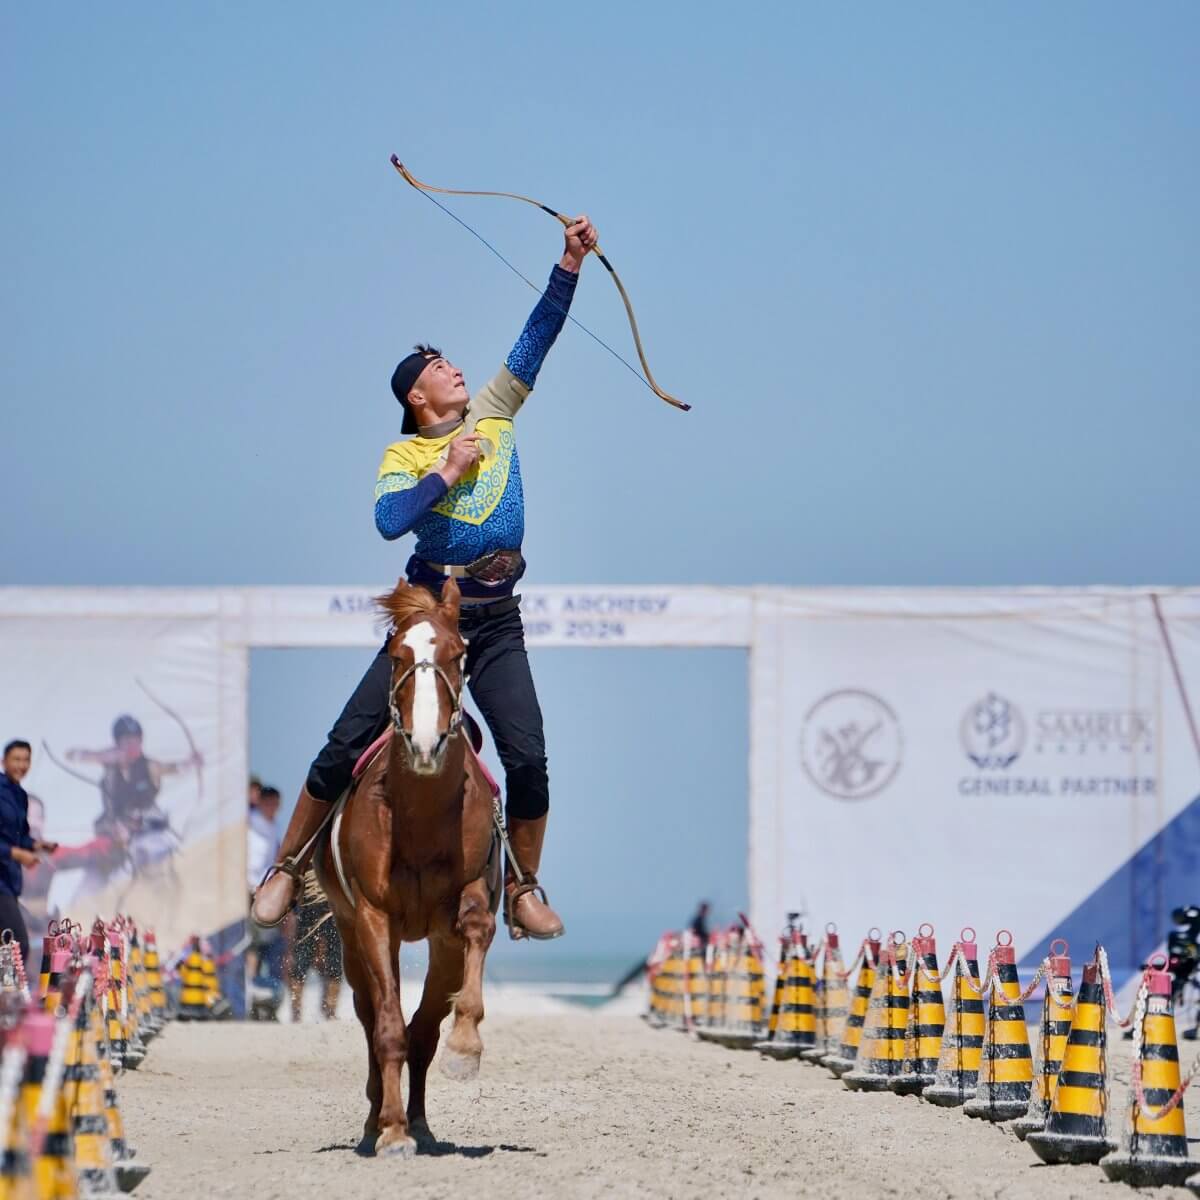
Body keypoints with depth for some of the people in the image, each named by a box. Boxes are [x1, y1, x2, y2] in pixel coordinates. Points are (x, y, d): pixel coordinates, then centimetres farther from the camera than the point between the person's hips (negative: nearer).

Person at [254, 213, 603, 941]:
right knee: (347, 745, -3)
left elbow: (538, 336, 4)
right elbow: (389, 520, -20)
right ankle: (288, 870, 10)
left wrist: (571, 265, -5)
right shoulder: (404, 456, -1)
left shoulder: (494, 414, 9)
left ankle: (524, 893, 6)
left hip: (497, 621, 2)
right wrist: (448, 472, -14)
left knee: (527, 758, -9)